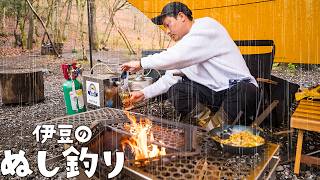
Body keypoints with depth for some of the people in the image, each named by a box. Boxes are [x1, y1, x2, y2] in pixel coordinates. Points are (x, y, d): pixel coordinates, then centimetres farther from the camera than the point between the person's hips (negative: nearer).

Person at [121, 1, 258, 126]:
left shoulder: (206, 26, -11)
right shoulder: (183, 43, 12)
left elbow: (178, 56, -25)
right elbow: (170, 78, 10)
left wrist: (141, 63, -18)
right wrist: (145, 93, 1)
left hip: (240, 86, -6)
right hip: (213, 92, 6)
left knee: (242, 91, -37)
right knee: (175, 90, -9)